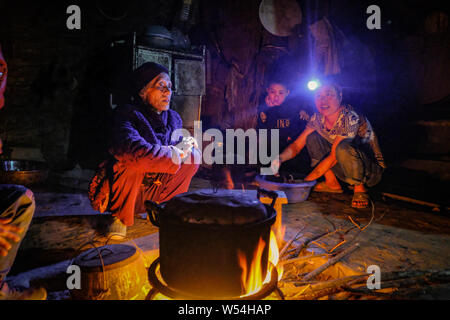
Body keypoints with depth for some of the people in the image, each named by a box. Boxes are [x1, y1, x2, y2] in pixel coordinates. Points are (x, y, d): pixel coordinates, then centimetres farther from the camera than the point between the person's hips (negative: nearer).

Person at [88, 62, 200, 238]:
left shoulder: (174, 118, 3)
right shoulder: (127, 114, -17)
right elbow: (131, 148, -37)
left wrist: (184, 149, -20)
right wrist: (174, 154, -26)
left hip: (154, 189, 5)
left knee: (192, 157, -9)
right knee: (133, 162, -36)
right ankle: (121, 218, -12)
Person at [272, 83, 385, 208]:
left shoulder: (351, 118, -26)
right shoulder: (317, 118, -6)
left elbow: (334, 157, -27)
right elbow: (297, 145, -4)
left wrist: (305, 181, -28)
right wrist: (280, 158, -26)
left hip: (373, 170, -6)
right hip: (348, 167, 6)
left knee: (343, 148, -36)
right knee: (312, 137, -7)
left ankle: (360, 188, -11)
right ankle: (332, 184, 0)